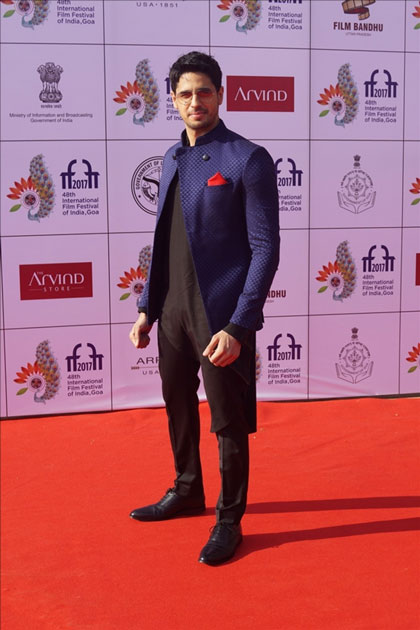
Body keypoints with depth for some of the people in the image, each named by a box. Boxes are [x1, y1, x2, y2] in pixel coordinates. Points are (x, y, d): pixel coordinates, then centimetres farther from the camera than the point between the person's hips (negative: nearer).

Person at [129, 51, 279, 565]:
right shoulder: (172, 159, 12)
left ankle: (229, 520, 20)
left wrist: (237, 325, -20)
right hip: (172, 310, 7)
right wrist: (147, 306, 13)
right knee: (178, 409, 19)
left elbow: (265, 249, -13)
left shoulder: (248, 159, -10)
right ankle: (186, 492, 38)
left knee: (228, 423, 4)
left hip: (220, 315, -7)